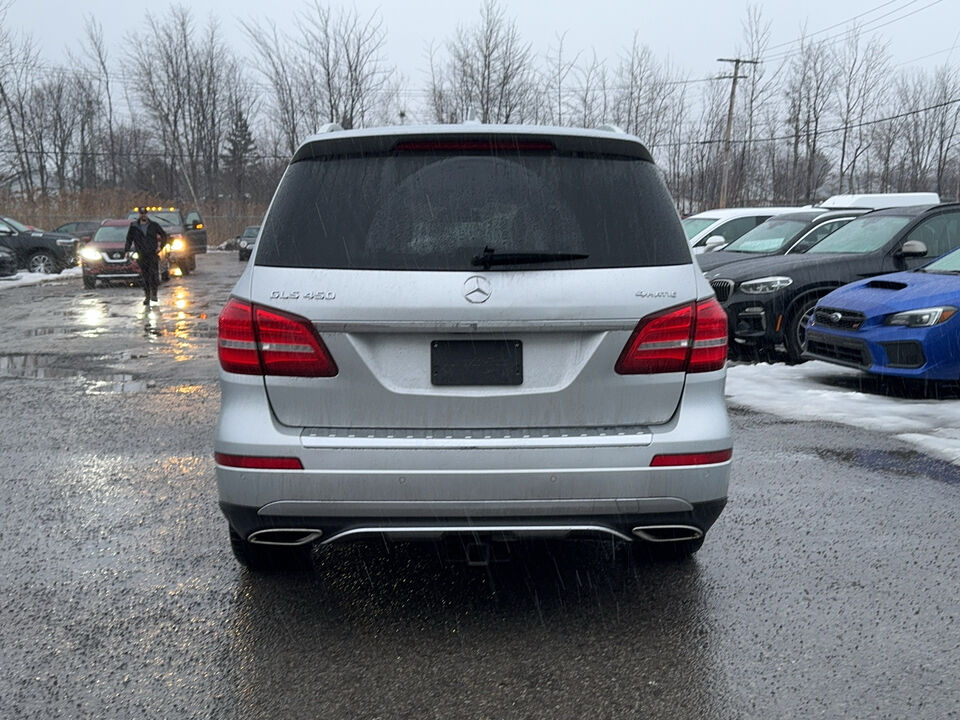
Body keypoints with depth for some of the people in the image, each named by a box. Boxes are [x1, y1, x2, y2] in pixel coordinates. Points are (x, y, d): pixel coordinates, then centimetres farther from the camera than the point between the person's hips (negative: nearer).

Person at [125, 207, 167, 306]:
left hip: (153, 254, -1)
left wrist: (160, 247, 2)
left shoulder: (154, 225, 5)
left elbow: (164, 236, 13)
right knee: (145, 277, 3)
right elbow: (129, 239, 10)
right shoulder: (134, 226, 7)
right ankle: (147, 296, 10)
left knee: (154, 274, -14)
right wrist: (126, 250, 0)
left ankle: (153, 294, -5)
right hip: (142, 256, 1)